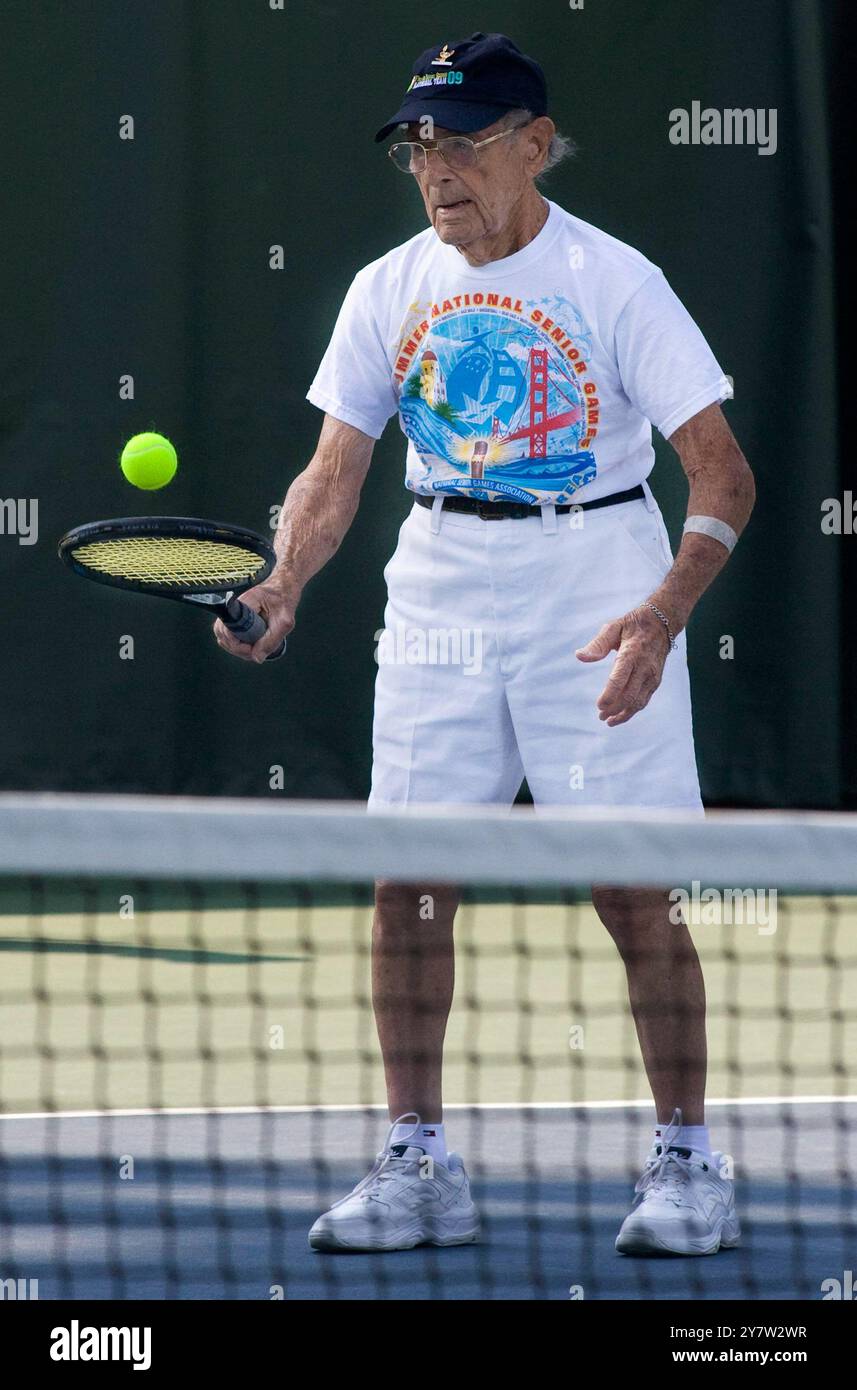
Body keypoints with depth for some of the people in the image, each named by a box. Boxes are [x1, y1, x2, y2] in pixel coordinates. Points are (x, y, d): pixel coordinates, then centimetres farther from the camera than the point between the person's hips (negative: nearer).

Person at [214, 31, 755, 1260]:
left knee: (633, 892, -6)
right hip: (441, 599, 4)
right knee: (408, 884, 0)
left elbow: (723, 476, -12)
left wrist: (665, 611, -27)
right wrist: (283, 585, -13)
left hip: (597, 609, -4)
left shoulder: (614, 282, -10)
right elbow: (336, 470, 6)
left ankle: (686, 1163, 7)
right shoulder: (389, 292, 2)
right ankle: (418, 1168, 10)